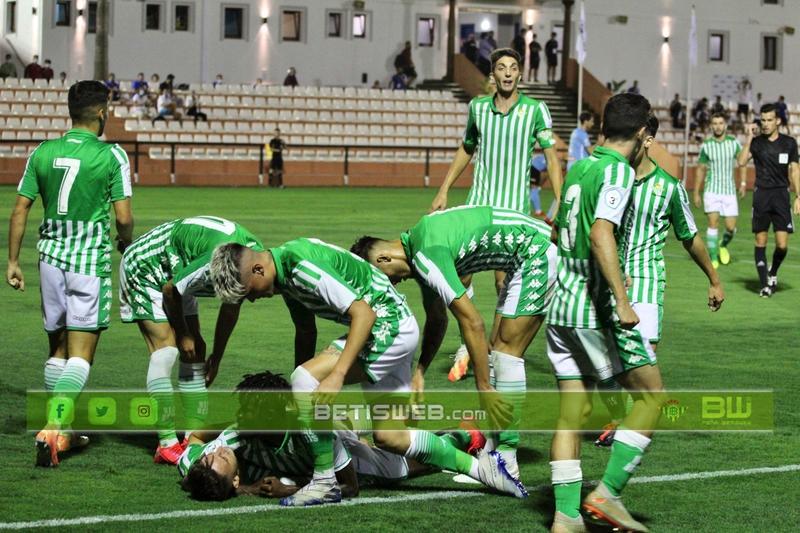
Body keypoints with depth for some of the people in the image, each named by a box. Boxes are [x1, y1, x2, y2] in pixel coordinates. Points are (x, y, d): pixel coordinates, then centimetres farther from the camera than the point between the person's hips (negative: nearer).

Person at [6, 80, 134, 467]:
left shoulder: (42, 153, 4)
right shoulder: (112, 156, -8)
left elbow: (20, 209, 4)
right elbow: (123, 217, -9)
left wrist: (13, 261, 11)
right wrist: (125, 244, 12)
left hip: (51, 257, 5)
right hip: (91, 261, -5)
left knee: (57, 348, 16)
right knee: (80, 354, -5)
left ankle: (62, 432, 22)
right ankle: (52, 427, -22)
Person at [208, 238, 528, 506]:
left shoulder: (302, 266, -25)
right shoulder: (284, 272, 6)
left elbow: (363, 313, -26)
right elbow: (305, 332, 19)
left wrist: (337, 375, -30)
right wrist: (299, 397, 20)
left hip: (388, 325, -10)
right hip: (393, 329, 10)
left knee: (305, 379, -19)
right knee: (388, 437, 12)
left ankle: (325, 482, -11)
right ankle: (479, 466, 21)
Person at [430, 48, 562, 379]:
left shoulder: (536, 110, -3)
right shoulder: (478, 107, 6)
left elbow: (552, 156, -3)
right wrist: (443, 191, 18)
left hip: (515, 209, -3)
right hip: (478, 203, 3)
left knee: (504, 282, -3)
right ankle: (468, 345, 9)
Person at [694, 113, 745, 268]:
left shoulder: (734, 142, 1)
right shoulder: (706, 145, 0)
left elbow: (742, 163, 10)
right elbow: (700, 169, 8)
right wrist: (696, 193, 7)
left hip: (729, 190, 1)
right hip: (711, 189, -1)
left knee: (731, 227, -2)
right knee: (713, 222, -12)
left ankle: (723, 245, 30)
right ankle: (713, 258, -5)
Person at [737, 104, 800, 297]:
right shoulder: (756, 142, 3)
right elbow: (742, 161, -12)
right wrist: (749, 137, -13)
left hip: (781, 194, 0)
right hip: (761, 195, 0)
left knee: (782, 244, -6)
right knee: (760, 241, 0)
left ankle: (773, 272, 23)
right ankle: (765, 283, 7)